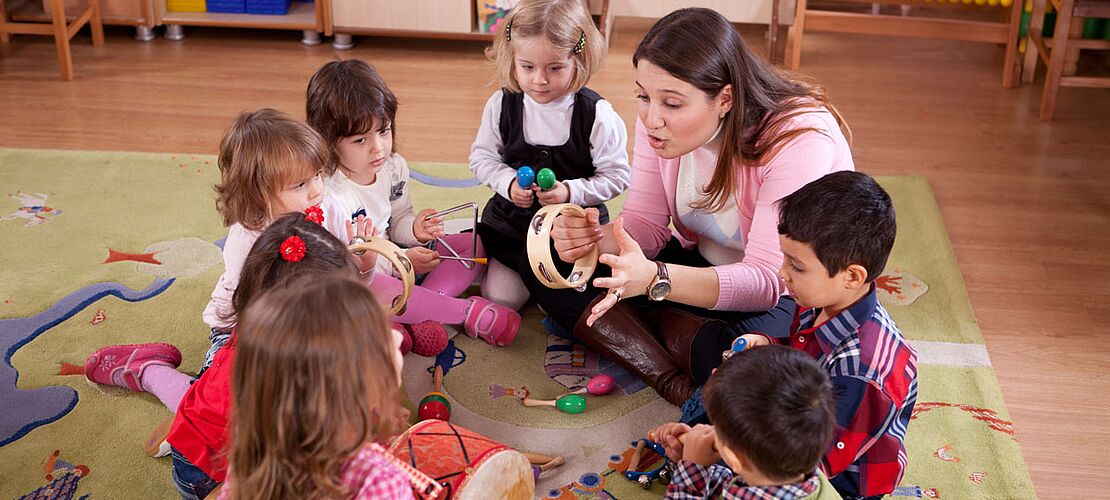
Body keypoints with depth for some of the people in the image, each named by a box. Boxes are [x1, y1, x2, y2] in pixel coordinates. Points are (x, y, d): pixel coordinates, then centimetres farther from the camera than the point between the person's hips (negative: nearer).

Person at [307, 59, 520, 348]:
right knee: (373, 289, -42)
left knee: (474, 243, -1)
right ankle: (468, 311, -22)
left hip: (398, 258, 8)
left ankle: (420, 316, -22)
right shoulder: (328, 196, -26)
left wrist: (414, 229, -12)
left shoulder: (393, 167, -2)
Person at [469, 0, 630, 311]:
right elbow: (482, 157, 3)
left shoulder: (597, 115, -17)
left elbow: (617, 175, -11)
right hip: (511, 218, 3)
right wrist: (509, 183, -15)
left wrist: (571, 191, -24)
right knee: (498, 298, 2)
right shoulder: (502, 105, -9)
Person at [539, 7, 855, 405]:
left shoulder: (798, 140, -31)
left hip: (792, 294, -7)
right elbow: (647, 223, -6)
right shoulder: (658, 118, -12)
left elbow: (769, 279, -33)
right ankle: (672, 380, -21)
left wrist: (655, 278, -48)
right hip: (701, 262, 7)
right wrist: (596, 239, -30)